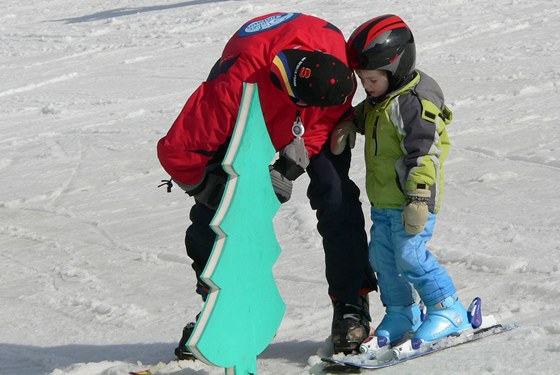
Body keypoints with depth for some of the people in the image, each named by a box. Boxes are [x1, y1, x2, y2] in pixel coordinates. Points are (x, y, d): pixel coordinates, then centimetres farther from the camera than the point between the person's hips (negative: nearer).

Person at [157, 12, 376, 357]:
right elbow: (176, 149, -33)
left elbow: (332, 116, -19)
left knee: (336, 198, -17)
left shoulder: (335, 51, -37)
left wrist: (292, 165, -31)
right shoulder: (233, 86, -45)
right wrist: (206, 187, -22)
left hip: (315, 122, 1)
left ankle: (351, 305, -7)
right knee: (214, 211, -9)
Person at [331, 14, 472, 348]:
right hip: (384, 200, 10)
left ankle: (448, 311, 0)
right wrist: (349, 124, 9)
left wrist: (418, 197, -28)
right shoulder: (380, 99, 10)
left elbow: (424, 152, -24)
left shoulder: (415, 102, -20)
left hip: (412, 200, -10)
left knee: (410, 256, -12)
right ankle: (401, 314, 25)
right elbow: (364, 115, 32)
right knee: (382, 257, 12)